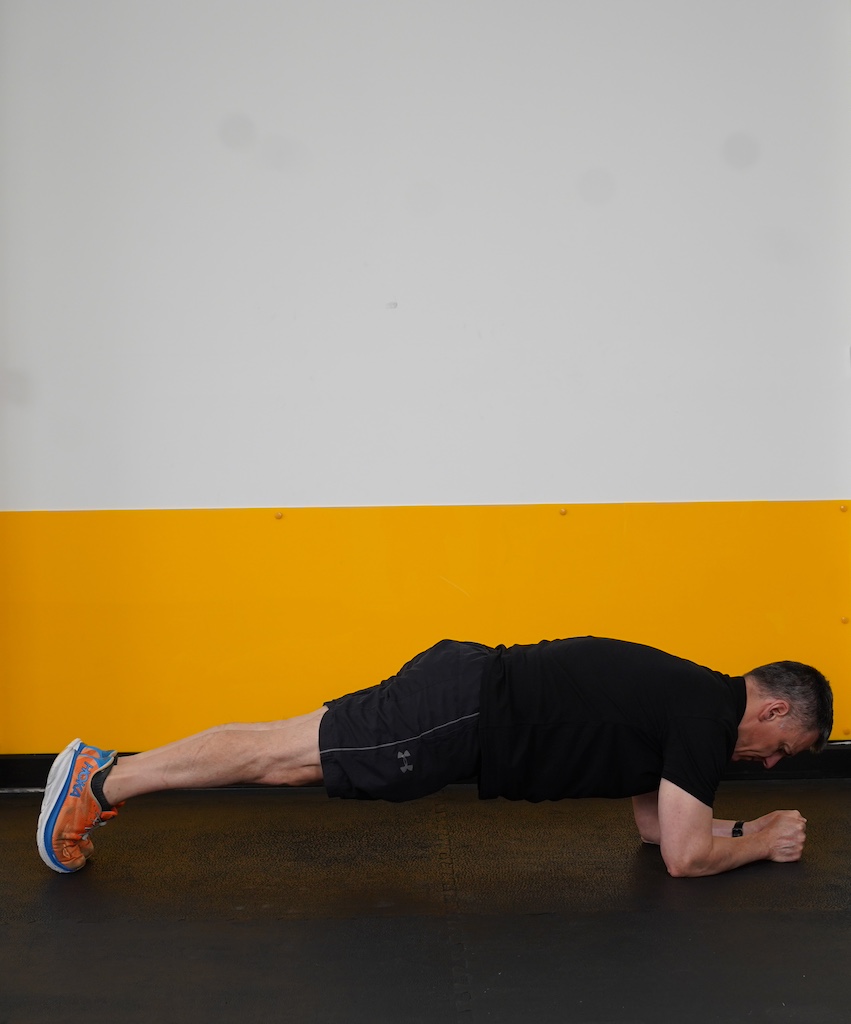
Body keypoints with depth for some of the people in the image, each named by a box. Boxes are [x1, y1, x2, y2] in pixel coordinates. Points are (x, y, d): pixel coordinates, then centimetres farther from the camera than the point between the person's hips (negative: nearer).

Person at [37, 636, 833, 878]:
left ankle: (105, 774, 16)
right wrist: (760, 841, 6)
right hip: (465, 715, -8)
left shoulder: (685, 700, 19)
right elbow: (683, 855, -10)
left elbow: (653, 821, 27)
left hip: (471, 690, 8)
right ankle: (102, 781, 2)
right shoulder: (708, 715, -9)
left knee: (288, 752, 11)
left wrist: (741, 825, 22)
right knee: (287, 757, -5)